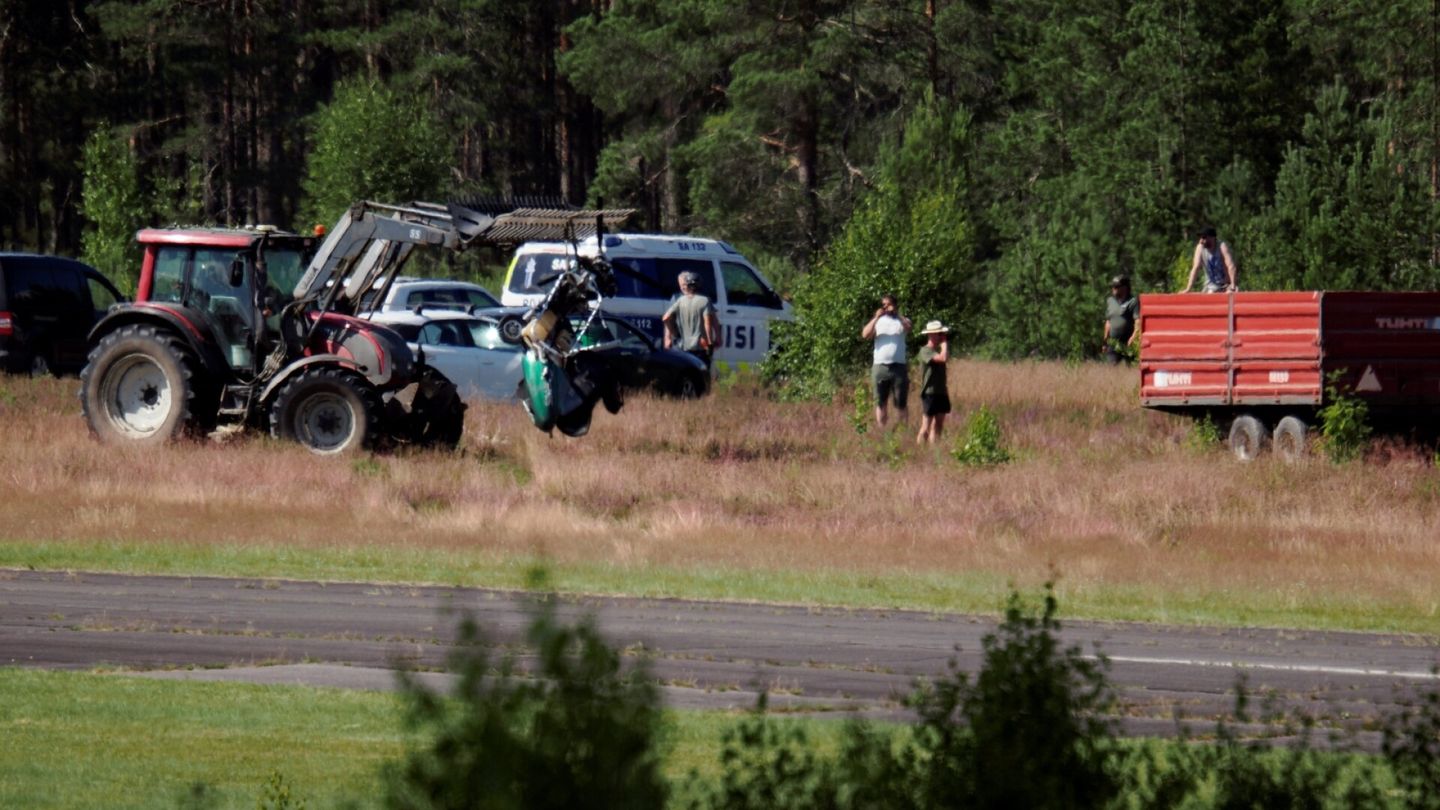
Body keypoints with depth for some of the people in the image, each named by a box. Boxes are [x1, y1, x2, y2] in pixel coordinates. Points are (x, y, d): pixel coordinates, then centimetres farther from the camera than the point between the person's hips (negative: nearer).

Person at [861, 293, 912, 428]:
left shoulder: (901, 320, 8)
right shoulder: (877, 321, 12)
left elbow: (908, 327, -15)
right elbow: (865, 335, -4)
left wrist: (896, 314, -26)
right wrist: (876, 318, -14)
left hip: (898, 366, -1)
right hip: (880, 366, 1)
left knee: (900, 403, -2)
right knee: (881, 402, 3)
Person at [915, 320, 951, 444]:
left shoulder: (938, 350, 14)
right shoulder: (925, 351, -14)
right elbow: (943, 358, -28)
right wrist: (944, 342, -15)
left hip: (941, 392, 9)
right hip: (929, 393, -9)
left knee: (938, 424, 9)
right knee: (926, 427, -6)